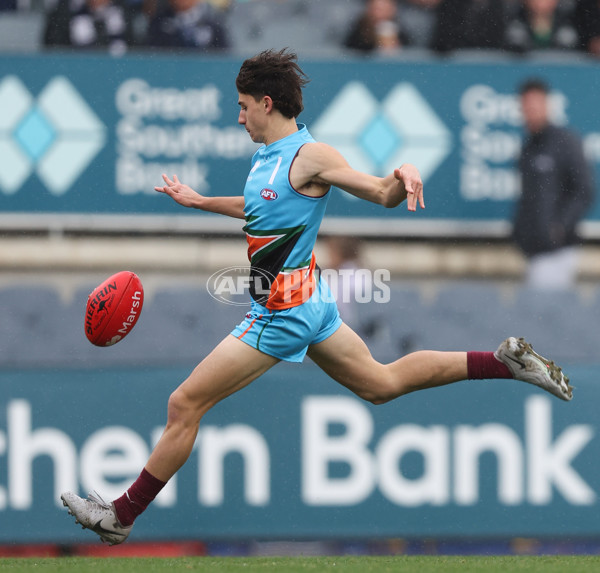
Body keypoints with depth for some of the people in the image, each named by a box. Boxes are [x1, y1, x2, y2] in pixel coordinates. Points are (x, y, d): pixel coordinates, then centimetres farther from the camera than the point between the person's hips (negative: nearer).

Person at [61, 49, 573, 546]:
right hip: (310, 301, 10)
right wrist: (198, 201, 30)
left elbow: (383, 195, -14)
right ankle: (506, 362, 16)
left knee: (184, 405, -6)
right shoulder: (268, 155, 10)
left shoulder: (310, 156, -17)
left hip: (282, 314, -10)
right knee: (382, 383, 18)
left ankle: (121, 516, -1)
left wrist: (404, 174, -36)